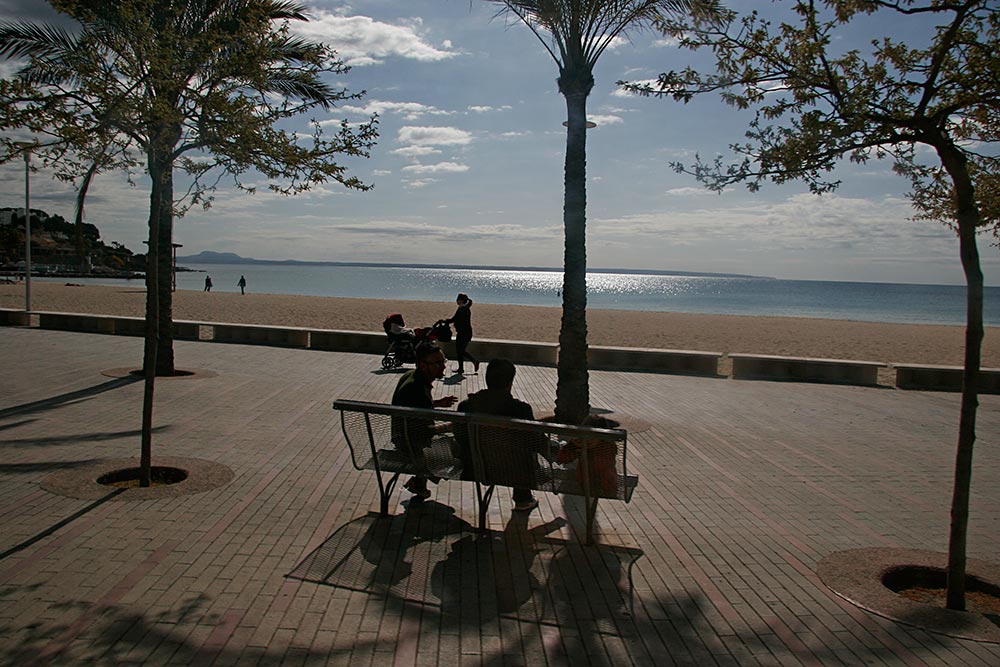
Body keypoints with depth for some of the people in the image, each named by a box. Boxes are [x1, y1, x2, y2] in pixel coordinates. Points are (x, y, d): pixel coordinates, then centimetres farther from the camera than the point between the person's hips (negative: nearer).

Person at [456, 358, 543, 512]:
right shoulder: (520, 409, -22)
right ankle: (523, 499, 37)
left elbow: (460, 438, 4)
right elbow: (536, 442, -9)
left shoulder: (465, 406, -11)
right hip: (514, 472, -3)